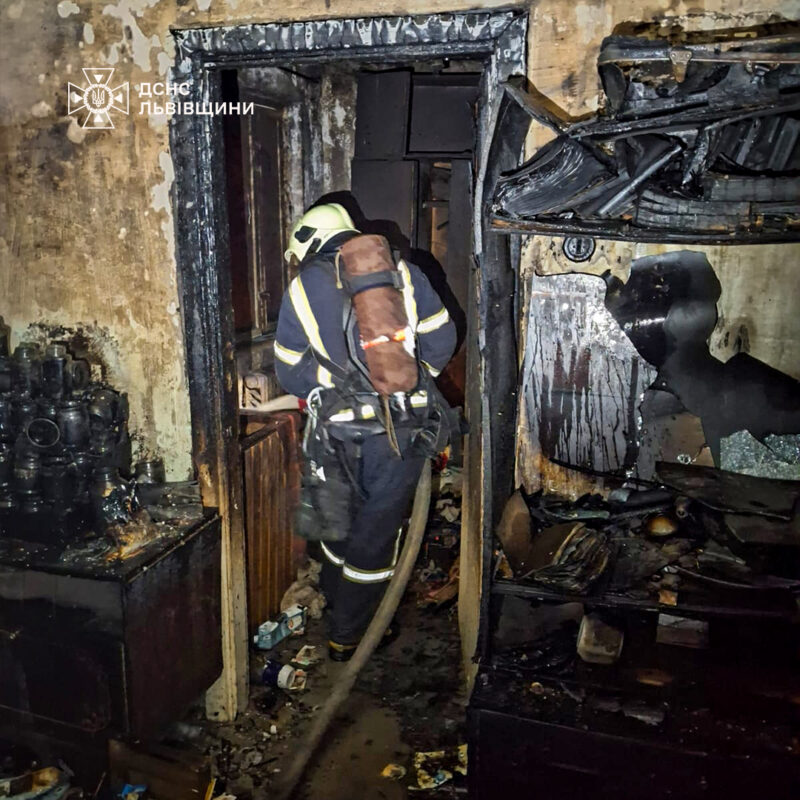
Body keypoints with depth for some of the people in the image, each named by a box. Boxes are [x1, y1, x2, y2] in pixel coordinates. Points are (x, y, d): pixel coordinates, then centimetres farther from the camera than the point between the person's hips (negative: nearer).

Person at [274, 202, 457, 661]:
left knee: (337, 522, 24)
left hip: (338, 433, 1)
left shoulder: (303, 287, 2)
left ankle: (338, 609, 44)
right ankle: (348, 636, 28)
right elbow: (441, 340, 4)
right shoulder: (401, 271, 2)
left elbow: (290, 372, 5)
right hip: (402, 430, 0)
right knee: (376, 536, 13)